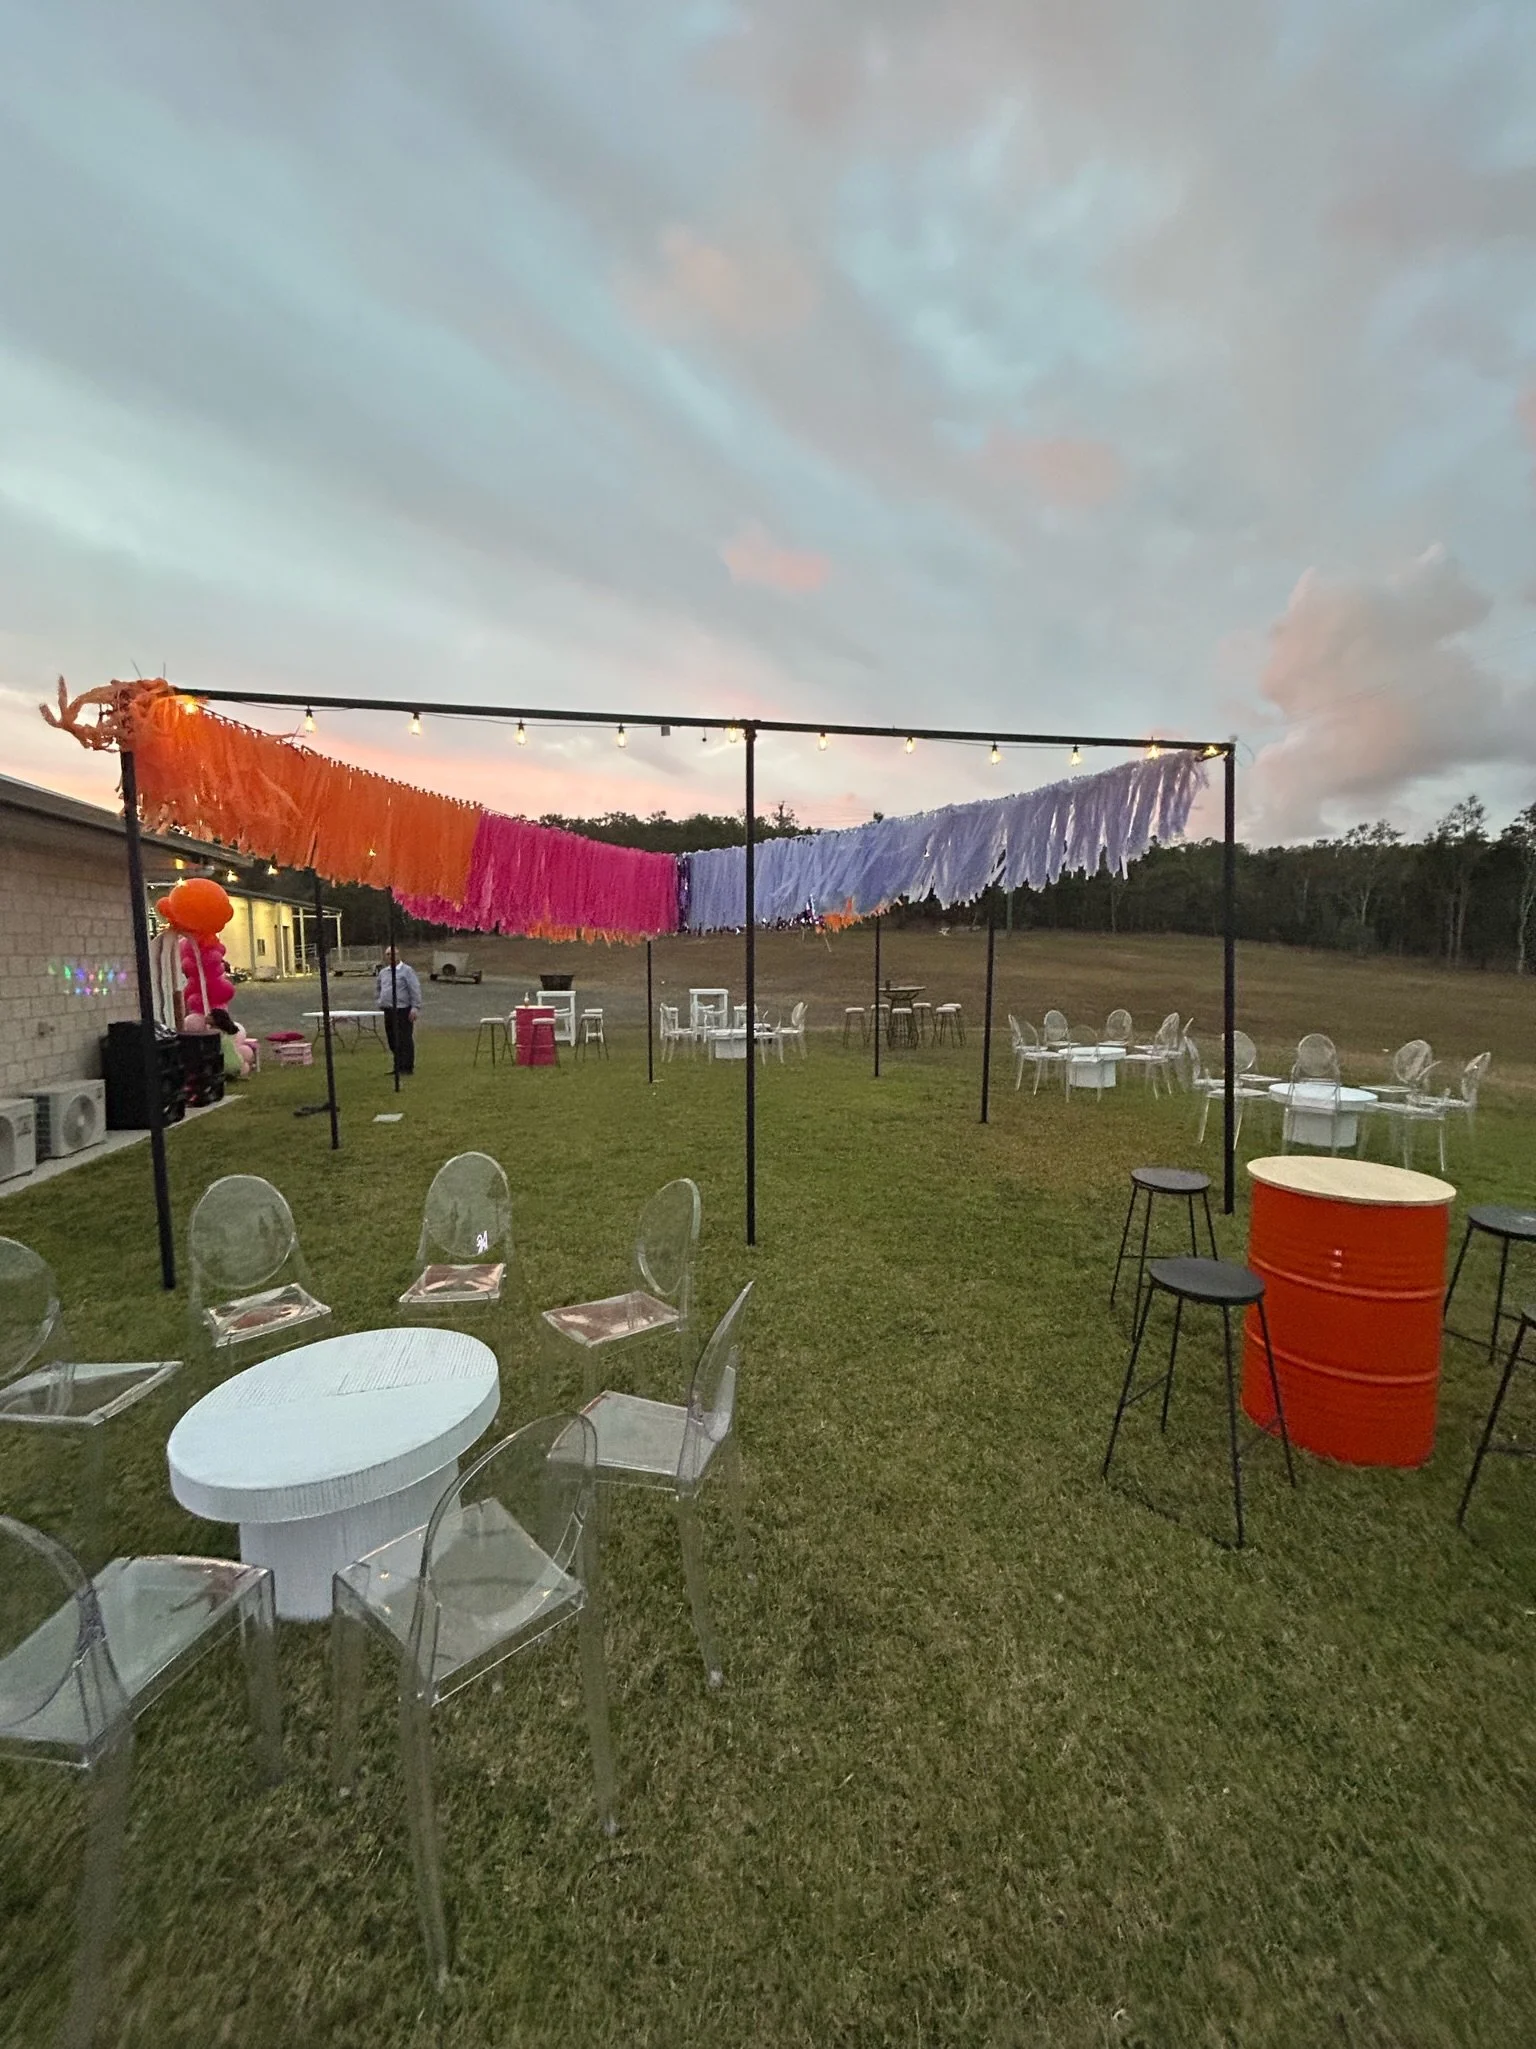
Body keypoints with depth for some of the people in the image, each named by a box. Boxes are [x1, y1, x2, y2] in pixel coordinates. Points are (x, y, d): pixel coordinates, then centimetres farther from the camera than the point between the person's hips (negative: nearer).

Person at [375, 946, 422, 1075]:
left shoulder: (407, 970, -6)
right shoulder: (383, 972, 15)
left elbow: (415, 990, -12)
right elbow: (378, 990, 30)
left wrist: (415, 1007, -18)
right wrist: (379, 1002, 17)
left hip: (403, 1011, -7)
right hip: (388, 1011, 7)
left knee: (405, 1041, -4)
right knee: (393, 1041, 13)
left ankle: (407, 1068, 2)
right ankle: (398, 1066, 24)